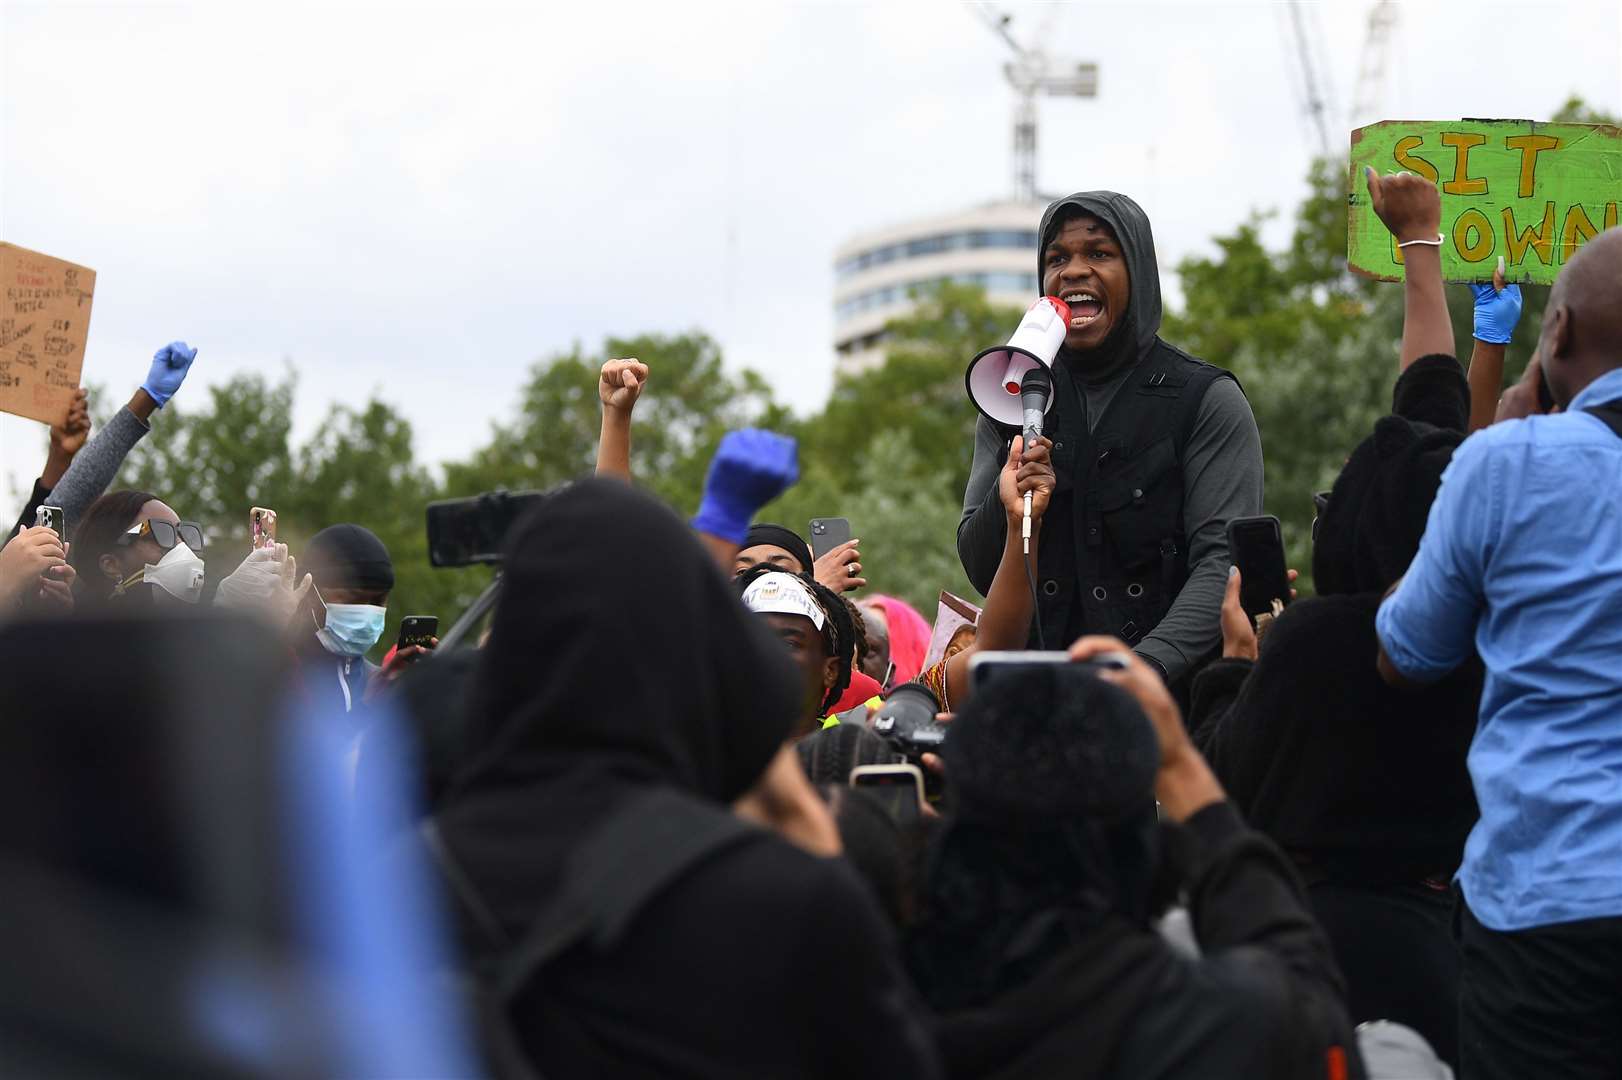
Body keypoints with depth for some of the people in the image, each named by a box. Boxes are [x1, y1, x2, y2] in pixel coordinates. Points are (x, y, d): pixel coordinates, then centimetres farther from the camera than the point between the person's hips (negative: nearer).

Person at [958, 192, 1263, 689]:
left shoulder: (1208, 401, 3)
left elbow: (1222, 563, -7)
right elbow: (981, 571, 9)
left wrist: (1148, 666, -23)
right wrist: (1019, 452, -6)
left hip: (1171, 685, -3)